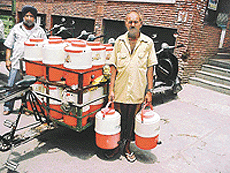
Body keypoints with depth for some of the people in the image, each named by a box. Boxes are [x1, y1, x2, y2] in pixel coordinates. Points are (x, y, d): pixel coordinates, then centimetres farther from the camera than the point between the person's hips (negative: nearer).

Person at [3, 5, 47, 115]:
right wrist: (7, 59, 3)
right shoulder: (16, 28, 8)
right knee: (11, 86, 3)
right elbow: (9, 45, 11)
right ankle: (8, 107, 17)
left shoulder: (39, 31, 6)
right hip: (16, 63, 1)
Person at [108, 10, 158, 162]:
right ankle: (116, 145, 33)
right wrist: (111, 89, -2)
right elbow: (114, 66, 2)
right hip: (120, 91, 1)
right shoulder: (120, 41, 2)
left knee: (131, 121, 12)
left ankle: (127, 147, 32)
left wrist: (149, 91, -3)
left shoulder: (148, 43, 0)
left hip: (137, 92, 0)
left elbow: (150, 68, 1)